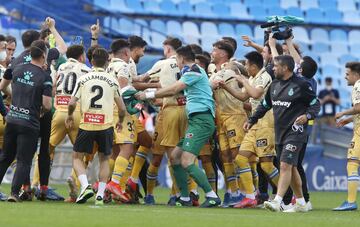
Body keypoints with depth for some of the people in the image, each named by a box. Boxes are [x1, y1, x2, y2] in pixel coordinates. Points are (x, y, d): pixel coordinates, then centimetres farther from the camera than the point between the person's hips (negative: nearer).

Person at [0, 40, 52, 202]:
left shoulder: (17, 69, 4)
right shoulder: (45, 78, -10)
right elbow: (47, 105, -13)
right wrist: (42, 111, 9)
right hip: (30, 124, -4)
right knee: (24, 161, 2)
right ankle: (14, 193, -8)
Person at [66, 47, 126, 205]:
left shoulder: (83, 79, 1)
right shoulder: (112, 81, 2)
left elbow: (72, 103, -5)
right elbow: (122, 108, 3)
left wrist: (70, 116, 16)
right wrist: (120, 121, 23)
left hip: (86, 125, -1)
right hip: (105, 125, 1)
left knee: (77, 157, 15)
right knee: (104, 160, 18)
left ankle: (85, 186, -8)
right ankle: (100, 195, 8)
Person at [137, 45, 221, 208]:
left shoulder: (194, 71, -9)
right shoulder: (191, 72, 22)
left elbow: (173, 90, -13)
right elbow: (175, 91, 23)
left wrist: (149, 95, -5)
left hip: (201, 119, -10)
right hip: (195, 120, 10)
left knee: (186, 162, -17)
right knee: (175, 156, 12)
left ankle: (212, 196, -15)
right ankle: (185, 198, 14)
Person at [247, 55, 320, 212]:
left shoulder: (300, 85, -8)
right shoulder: (275, 85, 13)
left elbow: (315, 104, -4)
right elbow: (265, 105, 25)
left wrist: (307, 115, -21)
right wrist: (252, 120, 24)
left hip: (295, 132, -8)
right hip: (280, 133, 8)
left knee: (286, 165, -17)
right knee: (291, 168, 12)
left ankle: (277, 202, -24)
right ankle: (301, 203, 21)